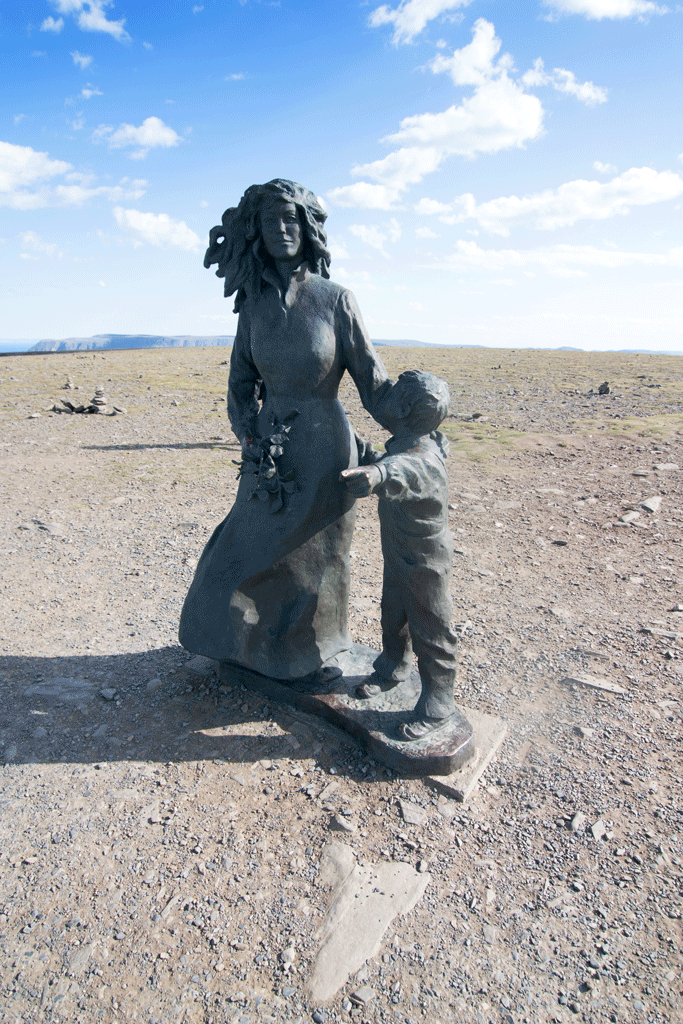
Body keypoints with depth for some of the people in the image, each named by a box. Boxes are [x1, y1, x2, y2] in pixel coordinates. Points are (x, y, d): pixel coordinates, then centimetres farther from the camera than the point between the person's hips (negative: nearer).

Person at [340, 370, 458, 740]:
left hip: (425, 563, -9)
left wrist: (377, 474, -78)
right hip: (397, 556, 9)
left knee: (430, 631, 7)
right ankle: (393, 668, 50)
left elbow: (403, 472, -58)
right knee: (393, 616, 26)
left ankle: (437, 703, 24)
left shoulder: (424, 459, -33)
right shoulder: (405, 446, -2)